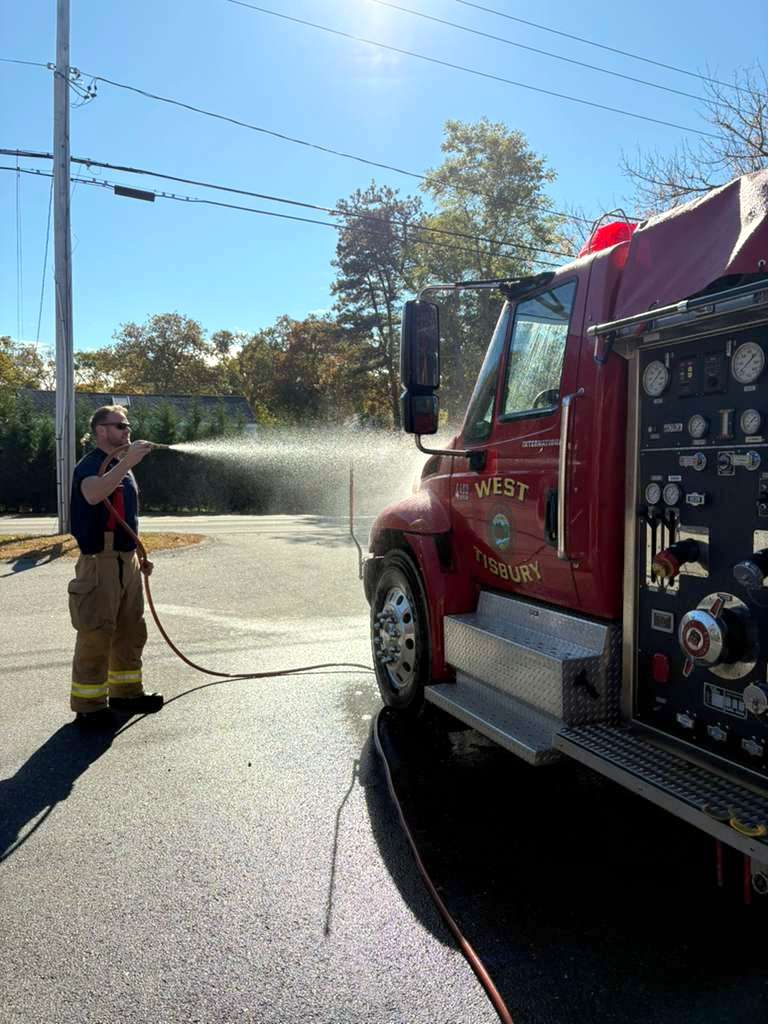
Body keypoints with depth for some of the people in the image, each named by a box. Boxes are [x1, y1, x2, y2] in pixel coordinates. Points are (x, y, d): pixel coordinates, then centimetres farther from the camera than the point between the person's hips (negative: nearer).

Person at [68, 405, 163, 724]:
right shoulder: (90, 464, -10)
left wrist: (139, 555, 22)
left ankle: (125, 691, 27)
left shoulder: (122, 466, 18)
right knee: (96, 634, -4)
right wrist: (126, 462, -39)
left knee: (131, 630, 15)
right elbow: (93, 495, -35)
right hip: (100, 562, -9)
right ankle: (88, 704, 6)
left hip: (127, 560, 9)